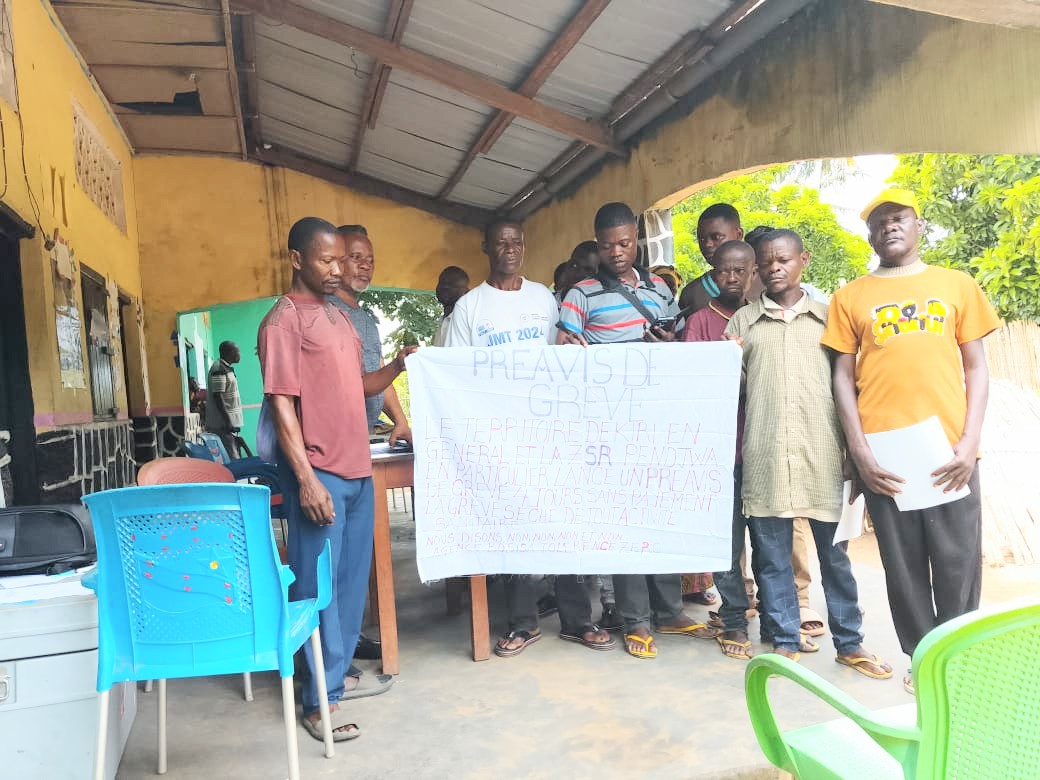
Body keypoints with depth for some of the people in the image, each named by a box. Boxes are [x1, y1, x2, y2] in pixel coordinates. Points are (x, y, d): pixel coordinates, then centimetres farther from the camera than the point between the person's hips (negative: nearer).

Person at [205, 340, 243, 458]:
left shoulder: (227, 369, 18)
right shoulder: (219, 369, -11)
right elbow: (217, 396, -18)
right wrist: (228, 421, -22)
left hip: (230, 424, 10)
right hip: (223, 425, -10)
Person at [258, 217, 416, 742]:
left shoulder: (338, 317, 15)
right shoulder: (283, 321, -9)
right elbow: (282, 406, -14)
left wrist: (397, 366, 2)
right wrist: (306, 479, -19)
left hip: (357, 471, 8)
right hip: (319, 474, -8)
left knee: (352, 580, 15)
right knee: (318, 586, 1)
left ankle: (340, 667, 31)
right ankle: (320, 700, 12)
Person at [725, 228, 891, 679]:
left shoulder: (827, 316, 12)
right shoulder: (742, 321, 11)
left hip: (822, 453, 0)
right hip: (765, 455, 0)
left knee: (834, 552, 8)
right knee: (772, 554, 5)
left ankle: (849, 643, 23)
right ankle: (785, 643, 18)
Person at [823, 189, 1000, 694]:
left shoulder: (957, 285, 10)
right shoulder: (851, 297, 8)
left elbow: (976, 368, 8)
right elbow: (843, 377, 5)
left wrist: (970, 441, -4)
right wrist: (859, 452, -5)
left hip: (949, 452, 1)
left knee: (959, 566, 5)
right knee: (904, 567, 8)